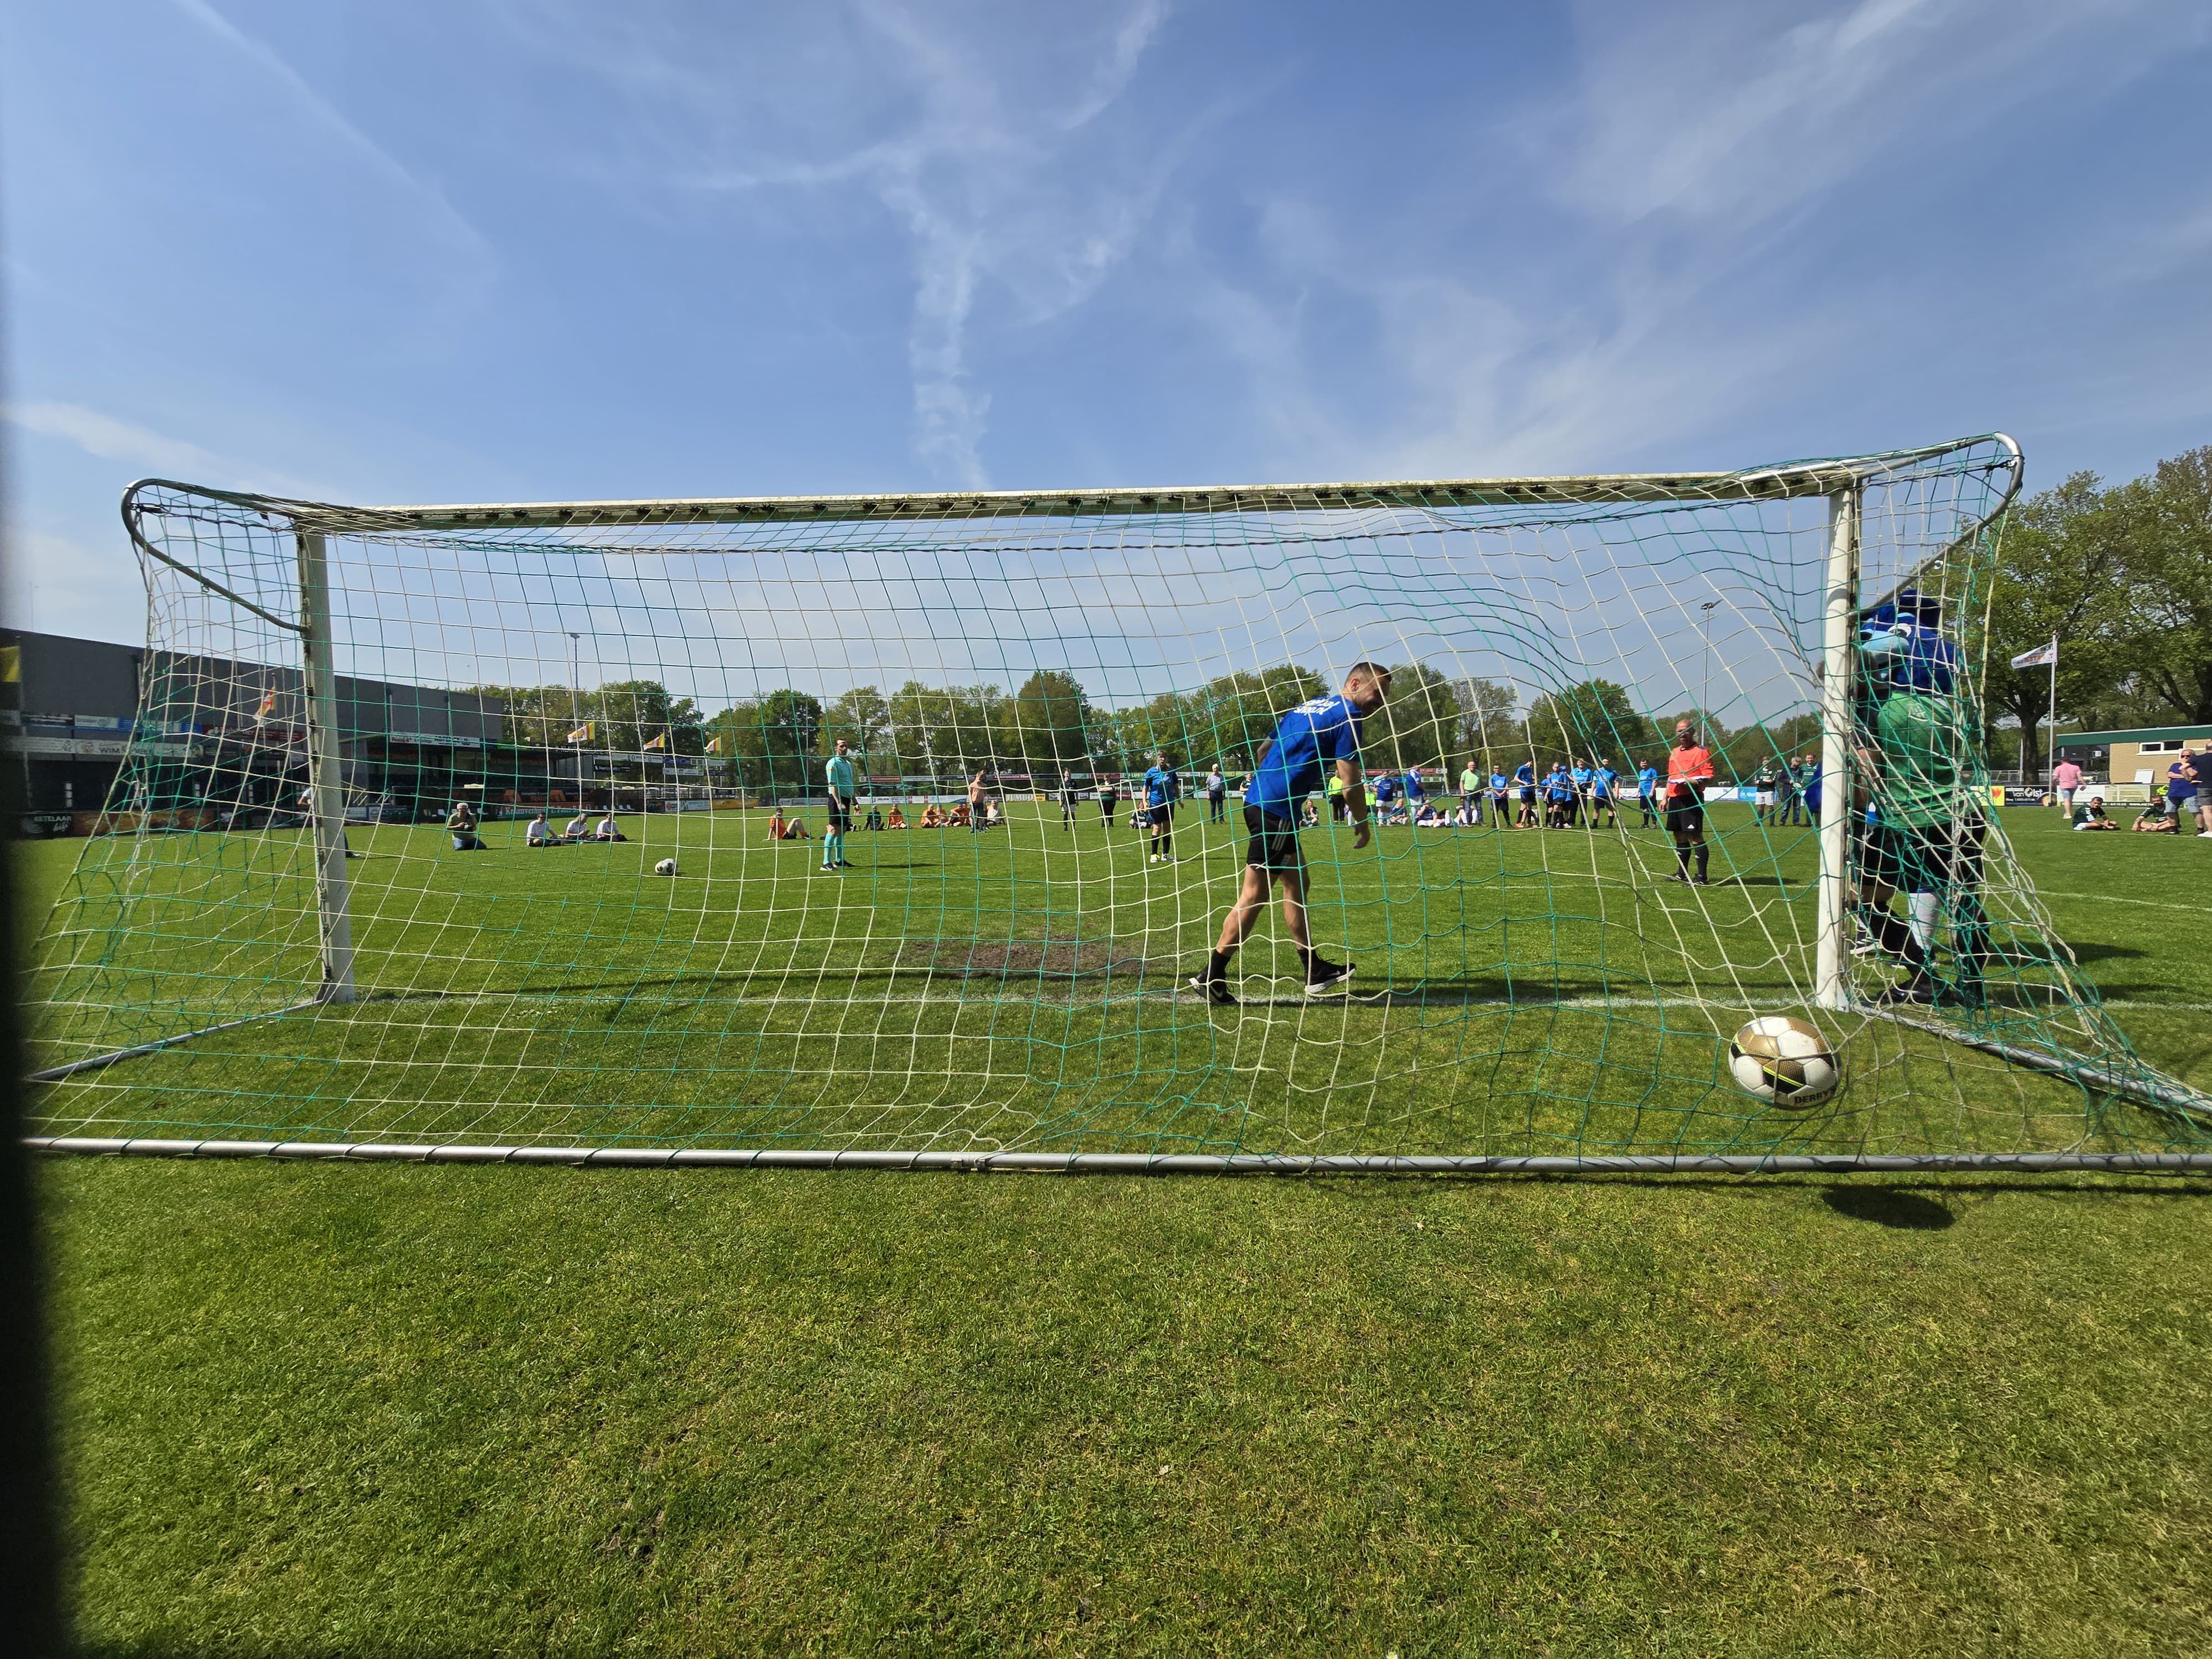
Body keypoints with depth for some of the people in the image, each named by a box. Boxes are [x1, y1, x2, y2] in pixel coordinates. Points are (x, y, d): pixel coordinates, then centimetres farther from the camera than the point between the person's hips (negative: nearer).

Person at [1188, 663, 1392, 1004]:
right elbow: (1350, 785, -9)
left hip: (1258, 799, 10)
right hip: (1277, 810, -10)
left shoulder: (1308, 706, 20)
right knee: (1254, 895, -3)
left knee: (1297, 882, 14)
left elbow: (1265, 749, 27)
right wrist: (1363, 825, 5)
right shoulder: (1347, 716, -6)